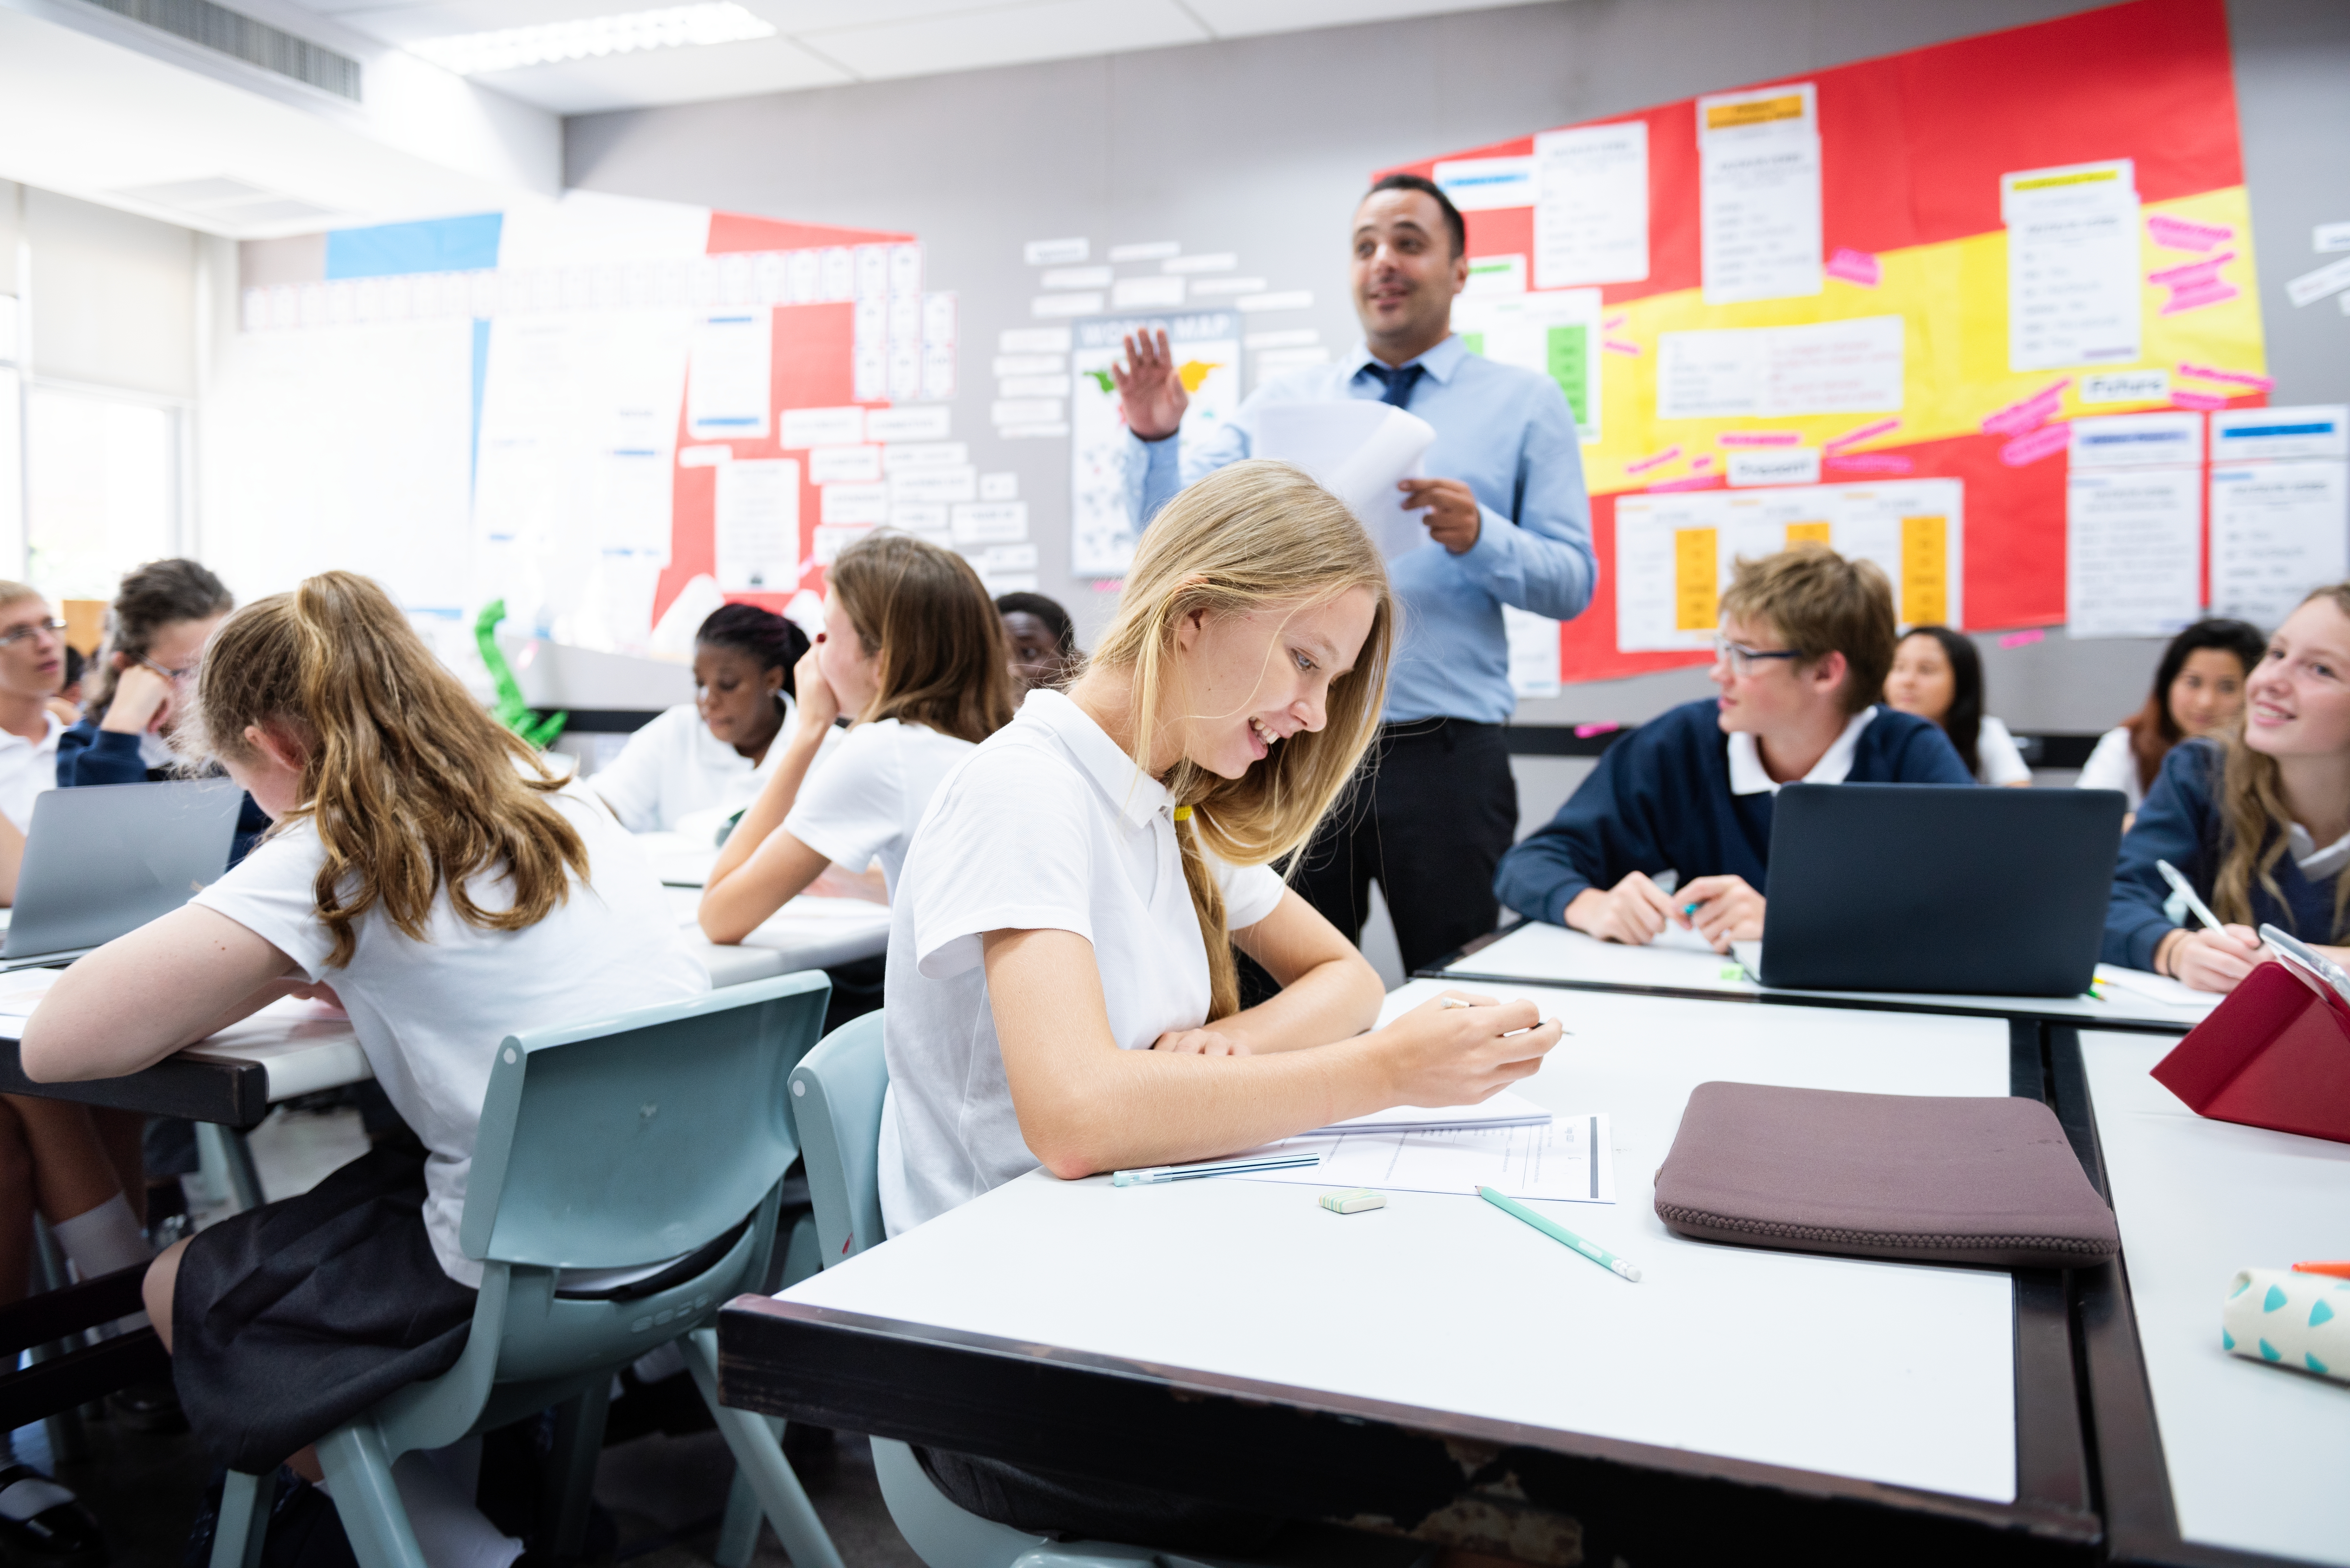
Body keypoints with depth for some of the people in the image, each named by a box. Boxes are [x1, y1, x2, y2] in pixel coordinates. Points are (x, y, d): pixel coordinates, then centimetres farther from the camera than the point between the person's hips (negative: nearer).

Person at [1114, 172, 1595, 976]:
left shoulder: (1525, 403, 5)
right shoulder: (1283, 399, 10)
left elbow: (1574, 583, -1)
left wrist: (1480, 536, -19)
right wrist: (1154, 439, -14)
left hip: (1444, 757, -1)